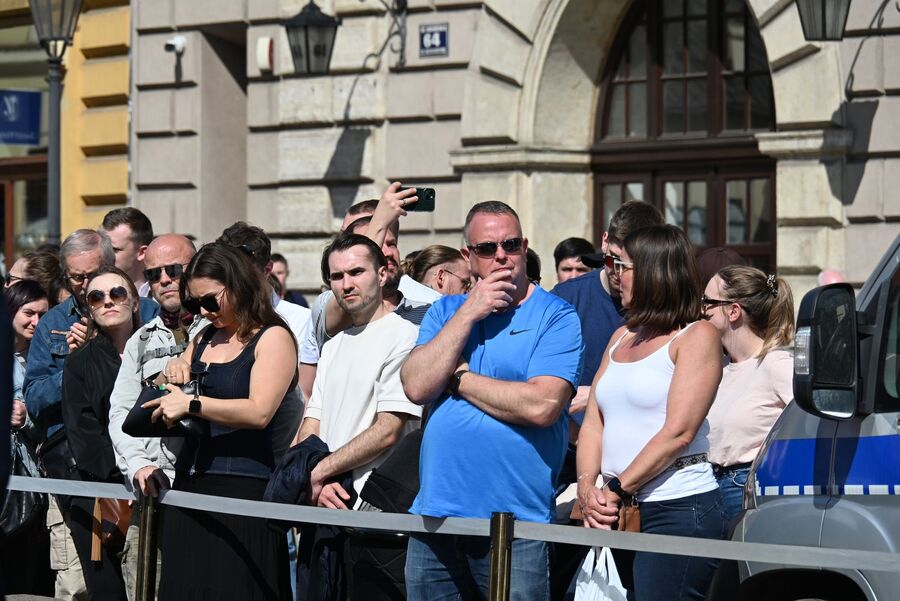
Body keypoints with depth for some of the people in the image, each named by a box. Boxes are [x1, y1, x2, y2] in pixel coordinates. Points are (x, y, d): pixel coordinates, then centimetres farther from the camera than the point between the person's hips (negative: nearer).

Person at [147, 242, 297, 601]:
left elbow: (259, 412, -17)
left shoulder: (273, 338, -2)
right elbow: (168, 403, 28)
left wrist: (191, 404, -18)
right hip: (190, 487, 7)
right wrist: (173, 371, 7)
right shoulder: (204, 340, 20)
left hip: (244, 489, -7)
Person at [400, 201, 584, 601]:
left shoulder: (556, 317, -3)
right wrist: (469, 313, -8)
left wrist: (458, 377, -6)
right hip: (435, 519, 5)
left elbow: (541, 406, -18)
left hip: (514, 526, -4)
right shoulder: (444, 312, 13)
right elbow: (416, 387, -3)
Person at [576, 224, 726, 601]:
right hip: (619, 512, 7)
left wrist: (617, 490, -13)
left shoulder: (696, 336, -2)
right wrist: (587, 489, -3)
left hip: (679, 509, -7)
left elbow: (678, 432, -12)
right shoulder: (622, 337, 20)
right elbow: (593, 423, 14)